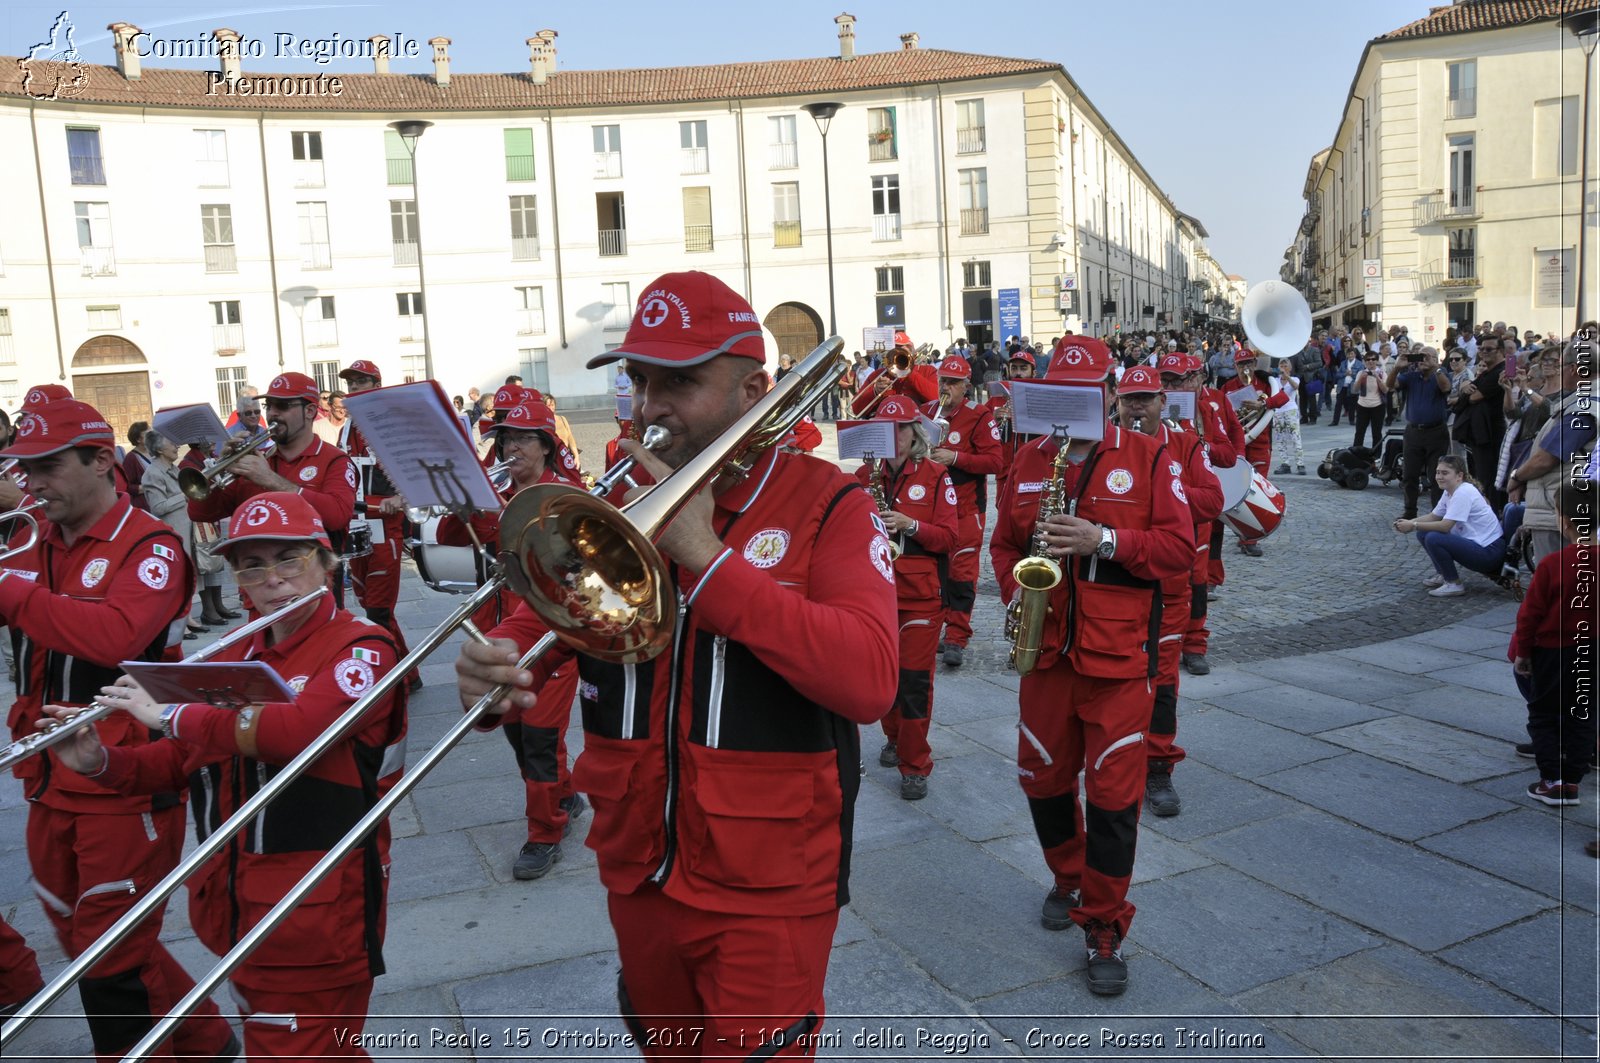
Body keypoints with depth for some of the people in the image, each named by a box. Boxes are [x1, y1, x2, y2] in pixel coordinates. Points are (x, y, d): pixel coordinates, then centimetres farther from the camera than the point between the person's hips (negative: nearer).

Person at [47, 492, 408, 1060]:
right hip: (233, 901, 7)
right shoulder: (234, 656, 10)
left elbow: (298, 728, -30)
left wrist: (170, 713, -20)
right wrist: (100, 761, -3)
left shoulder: (362, 648, -13)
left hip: (318, 913, -7)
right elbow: (181, 761, 15)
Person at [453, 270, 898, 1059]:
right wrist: (498, 661, -21)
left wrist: (706, 556, -26)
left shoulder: (824, 503, -12)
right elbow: (544, 618, 4)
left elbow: (869, 682, -26)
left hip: (765, 889, -5)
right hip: (637, 870, 6)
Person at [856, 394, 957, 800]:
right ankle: (895, 738, 35)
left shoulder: (935, 476, -2)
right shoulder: (865, 474, 7)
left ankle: (915, 765, 5)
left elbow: (948, 536, -6)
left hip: (920, 593, -3)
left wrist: (909, 525, -21)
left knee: (914, 679, -4)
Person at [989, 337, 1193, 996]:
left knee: (1114, 795, -1)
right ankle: (1068, 880, 39)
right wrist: (1013, 593, -3)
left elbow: (1180, 545, -6)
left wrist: (1103, 540, -19)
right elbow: (1003, 543, 15)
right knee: (1043, 778, 14)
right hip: (1047, 650, 4)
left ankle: (1104, 930, 12)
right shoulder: (1028, 462, 10)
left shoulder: (1146, 459, -1)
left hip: (1119, 654, -3)